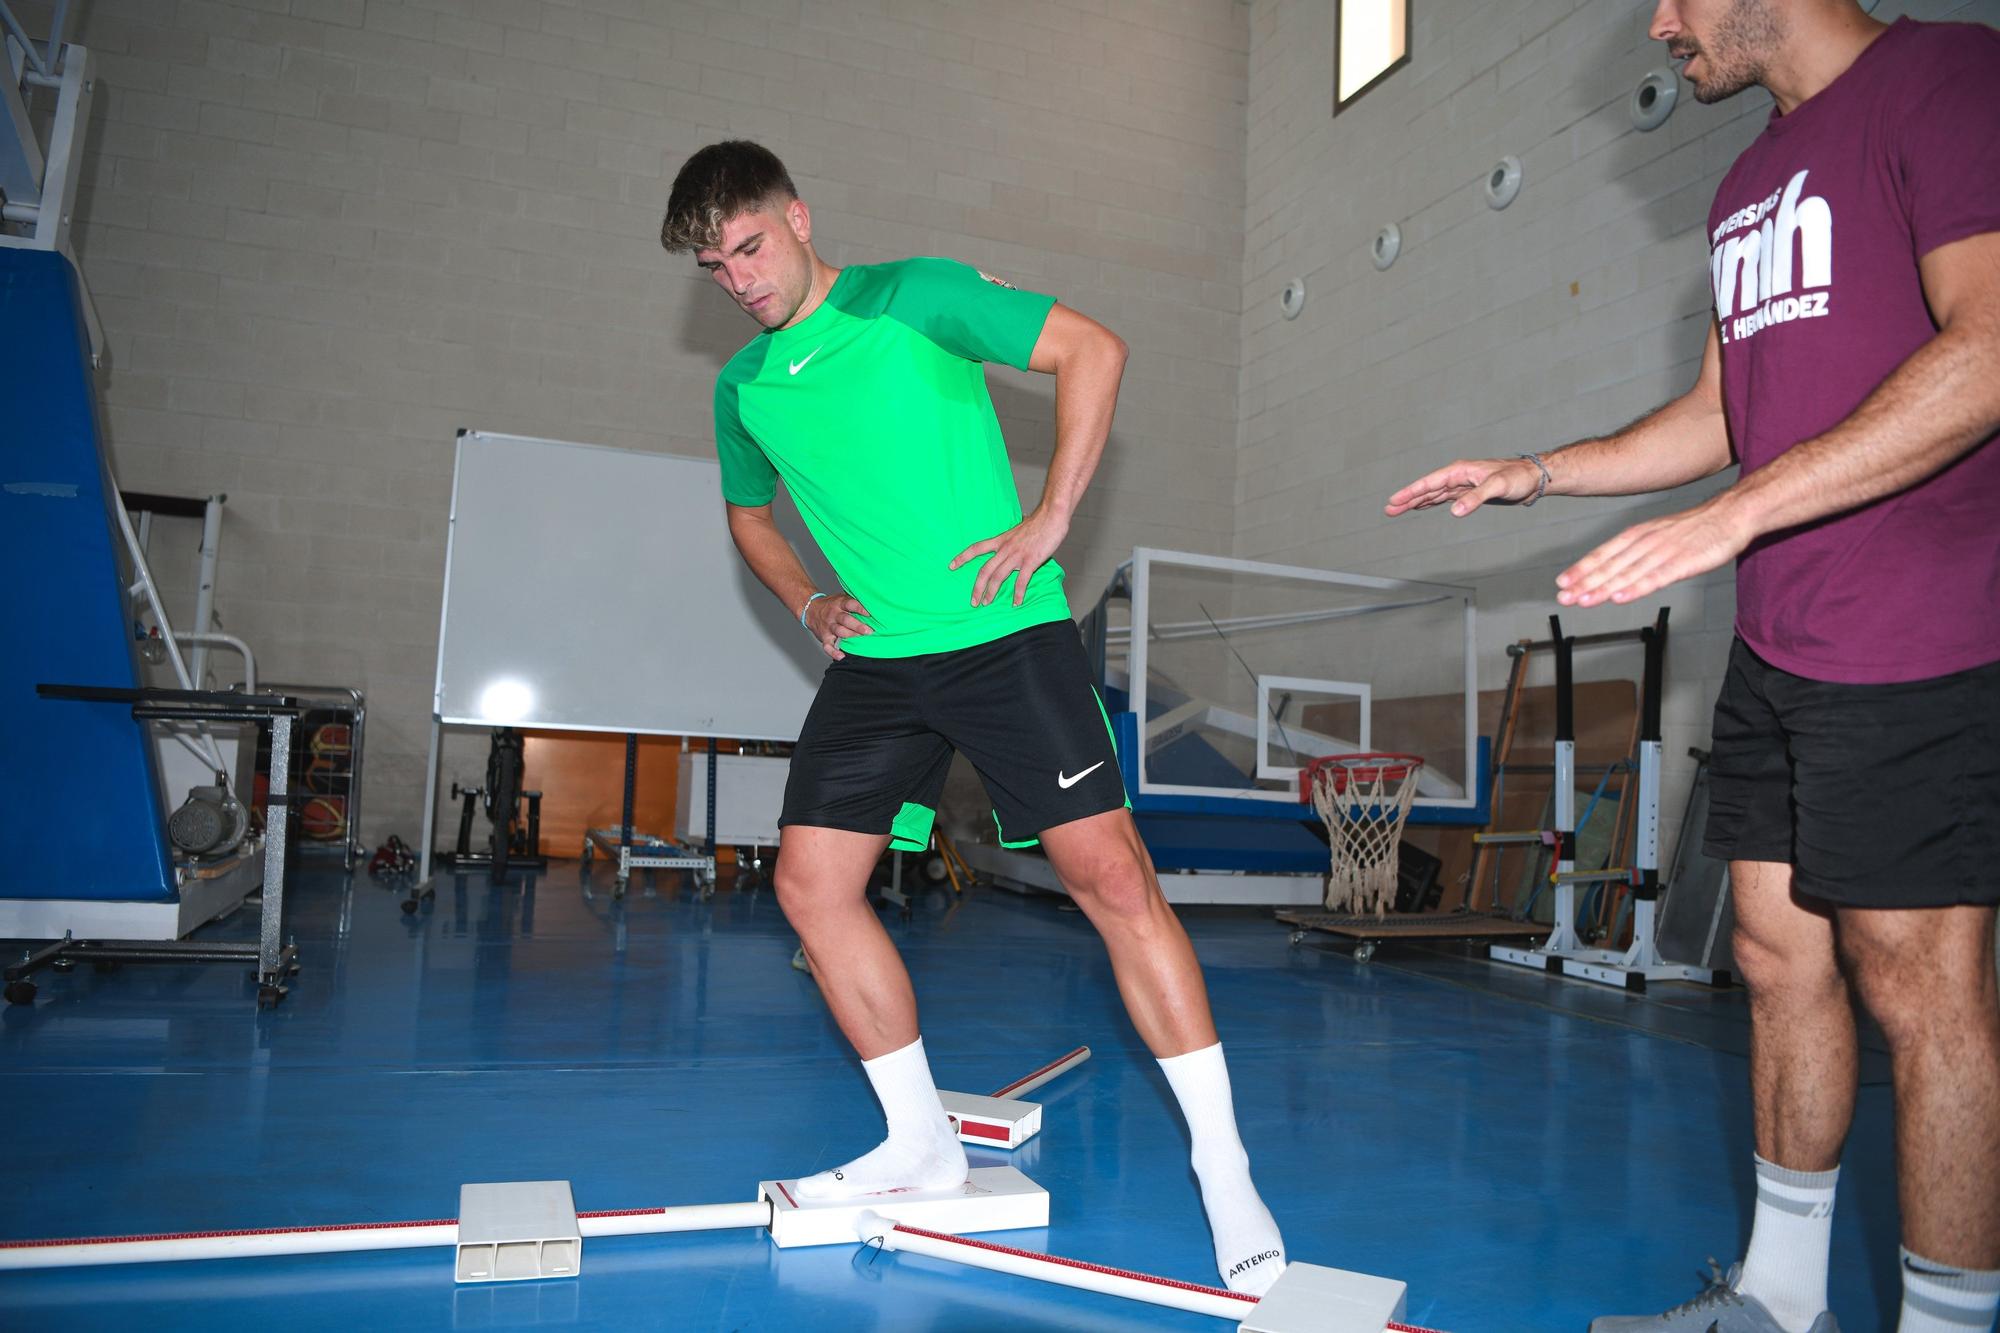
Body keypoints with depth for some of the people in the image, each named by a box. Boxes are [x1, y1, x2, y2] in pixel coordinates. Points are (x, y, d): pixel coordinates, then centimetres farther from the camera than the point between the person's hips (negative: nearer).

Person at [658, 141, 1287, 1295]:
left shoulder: (912, 296, -3)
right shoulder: (743, 388, 13)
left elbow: (1094, 349, -4)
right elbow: (752, 517, 29)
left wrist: (1050, 521, -11)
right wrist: (809, 602, 9)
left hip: (1006, 634, -6)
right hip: (875, 660, 6)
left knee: (1110, 872, -12)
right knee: (812, 885, 0)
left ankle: (1225, 1168, 2)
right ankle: (924, 1144, 18)